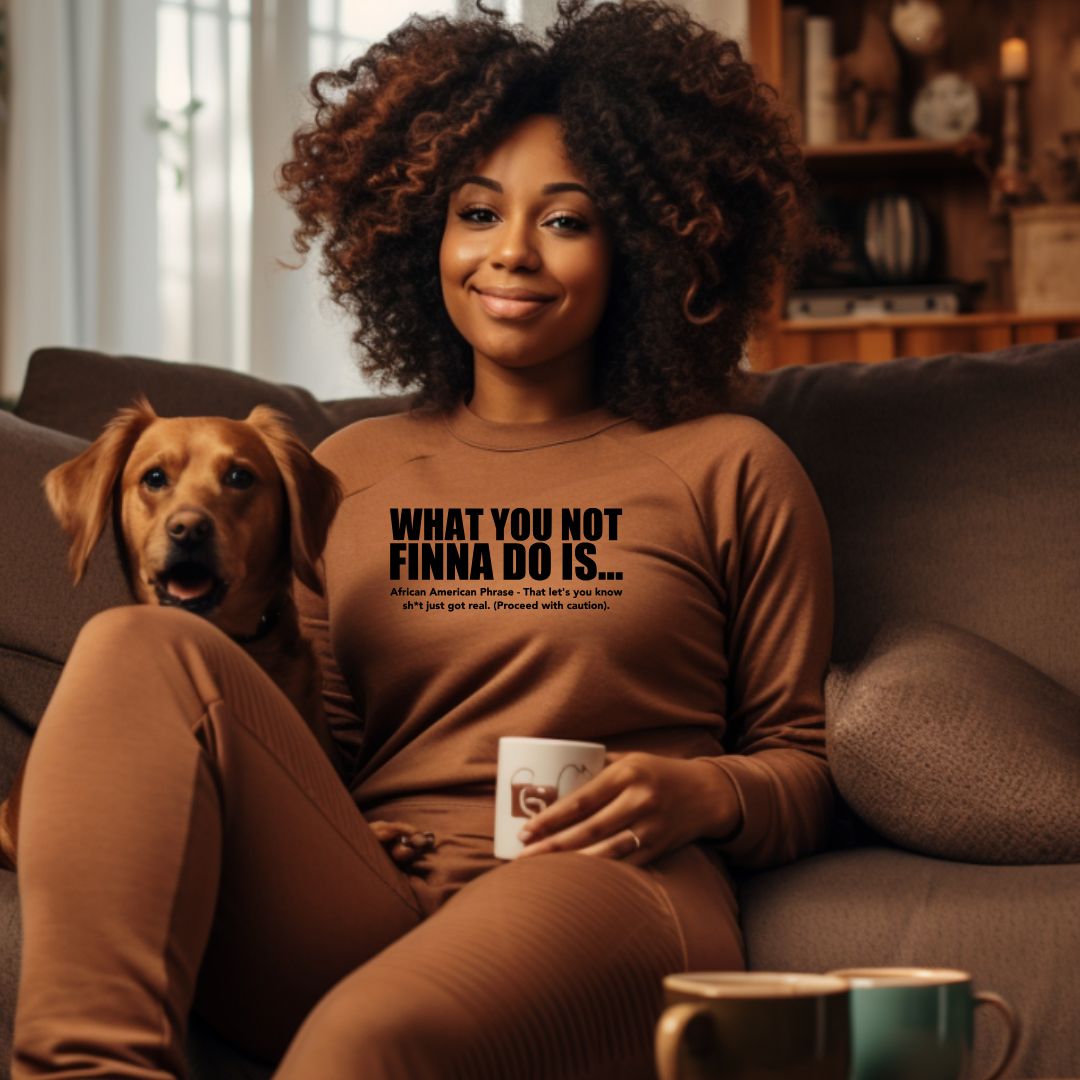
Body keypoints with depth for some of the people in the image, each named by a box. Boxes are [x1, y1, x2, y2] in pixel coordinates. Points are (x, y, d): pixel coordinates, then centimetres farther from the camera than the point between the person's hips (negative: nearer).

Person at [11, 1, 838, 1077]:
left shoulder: (728, 468, 17)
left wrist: (702, 792, -7)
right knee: (143, 650, -27)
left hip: (595, 897, -4)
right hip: (351, 907, 4)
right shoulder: (345, 471, 25)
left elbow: (802, 765, 16)